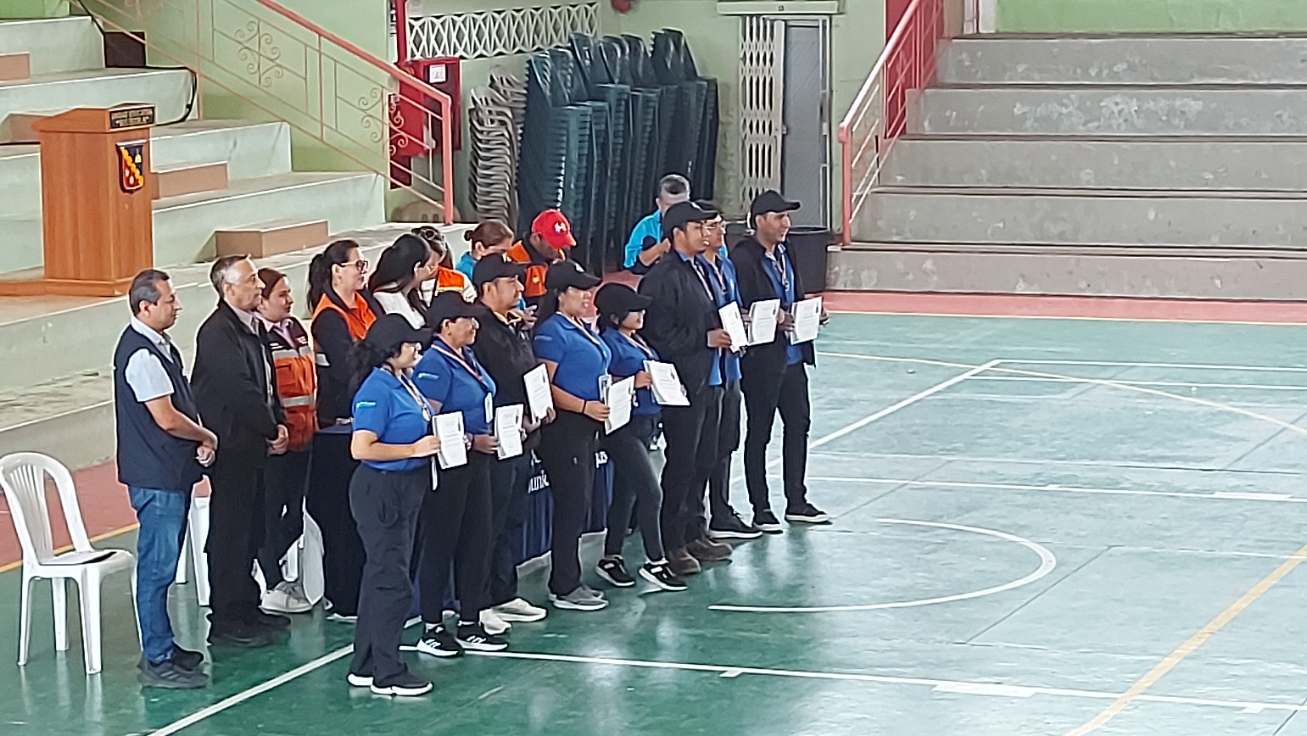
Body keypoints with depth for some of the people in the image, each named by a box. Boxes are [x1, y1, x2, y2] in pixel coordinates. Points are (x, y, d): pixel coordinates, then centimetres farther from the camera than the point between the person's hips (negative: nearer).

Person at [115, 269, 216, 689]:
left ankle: (164, 647, 26)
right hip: (156, 478, -10)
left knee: (163, 565, 17)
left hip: (172, 473, 10)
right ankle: (157, 663, -1)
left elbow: (181, 403, 20)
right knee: (157, 567, -5)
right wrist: (206, 437, -6)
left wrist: (198, 439, 2)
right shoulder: (141, 354, -21)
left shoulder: (159, 346, 11)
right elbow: (167, 418, -23)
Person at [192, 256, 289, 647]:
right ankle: (226, 619, 2)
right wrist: (271, 430, -11)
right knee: (229, 532, -3)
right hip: (232, 445, -9)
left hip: (255, 444, 9)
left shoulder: (253, 326, 13)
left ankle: (247, 607, 25)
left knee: (251, 530, 15)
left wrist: (279, 424, 5)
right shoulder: (217, 333, -17)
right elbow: (240, 390, -21)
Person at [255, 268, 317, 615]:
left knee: (296, 512, 13)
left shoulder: (296, 330, 15)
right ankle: (271, 587, 6)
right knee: (271, 511, -1)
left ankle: (270, 570, 26)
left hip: (301, 436, 9)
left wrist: (311, 423, 17)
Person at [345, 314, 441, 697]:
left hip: (406, 489, 10)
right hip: (381, 490, -10)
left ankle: (365, 666, 22)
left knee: (380, 578, 14)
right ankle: (387, 673, 3)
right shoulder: (377, 390, -18)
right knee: (391, 582, -4)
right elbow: (361, 448, -25)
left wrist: (435, 439, 7)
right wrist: (414, 449, -21)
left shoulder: (403, 383, 10)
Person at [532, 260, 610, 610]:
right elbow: (545, 387, -18)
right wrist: (585, 406, -23)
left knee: (580, 504, 12)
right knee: (570, 505, -6)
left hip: (588, 427, 9)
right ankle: (564, 588, 0)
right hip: (565, 427, -9)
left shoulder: (585, 329, 15)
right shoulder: (552, 332, -13)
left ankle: (569, 580, 19)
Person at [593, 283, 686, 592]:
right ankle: (655, 562, -5)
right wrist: (633, 382, -25)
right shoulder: (609, 343, -14)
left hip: (645, 424, 10)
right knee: (651, 492, -11)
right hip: (623, 425, -10)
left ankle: (611, 558, 22)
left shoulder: (636, 341, 14)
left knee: (626, 493, 14)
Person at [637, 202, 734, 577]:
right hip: (684, 386, -9)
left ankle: (691, 534, 24)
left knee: (704, 461, 14)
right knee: (681, 465, -3)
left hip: (710, 380, 9)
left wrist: (727, 333, 6)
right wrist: (706, 339, -18)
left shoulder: (702, 268, 13)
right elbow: (660, 337, -19)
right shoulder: (663, 278, -15)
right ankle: (672, 545, 5)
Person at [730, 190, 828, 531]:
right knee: (759, 433, 3)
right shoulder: (742, 259, -16)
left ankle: (796, 502, 25)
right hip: (761, 359, -8)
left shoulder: (783, 254, 10)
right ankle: (761, 510, 12)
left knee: (799, 424, 14)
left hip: (792, 355, 8)